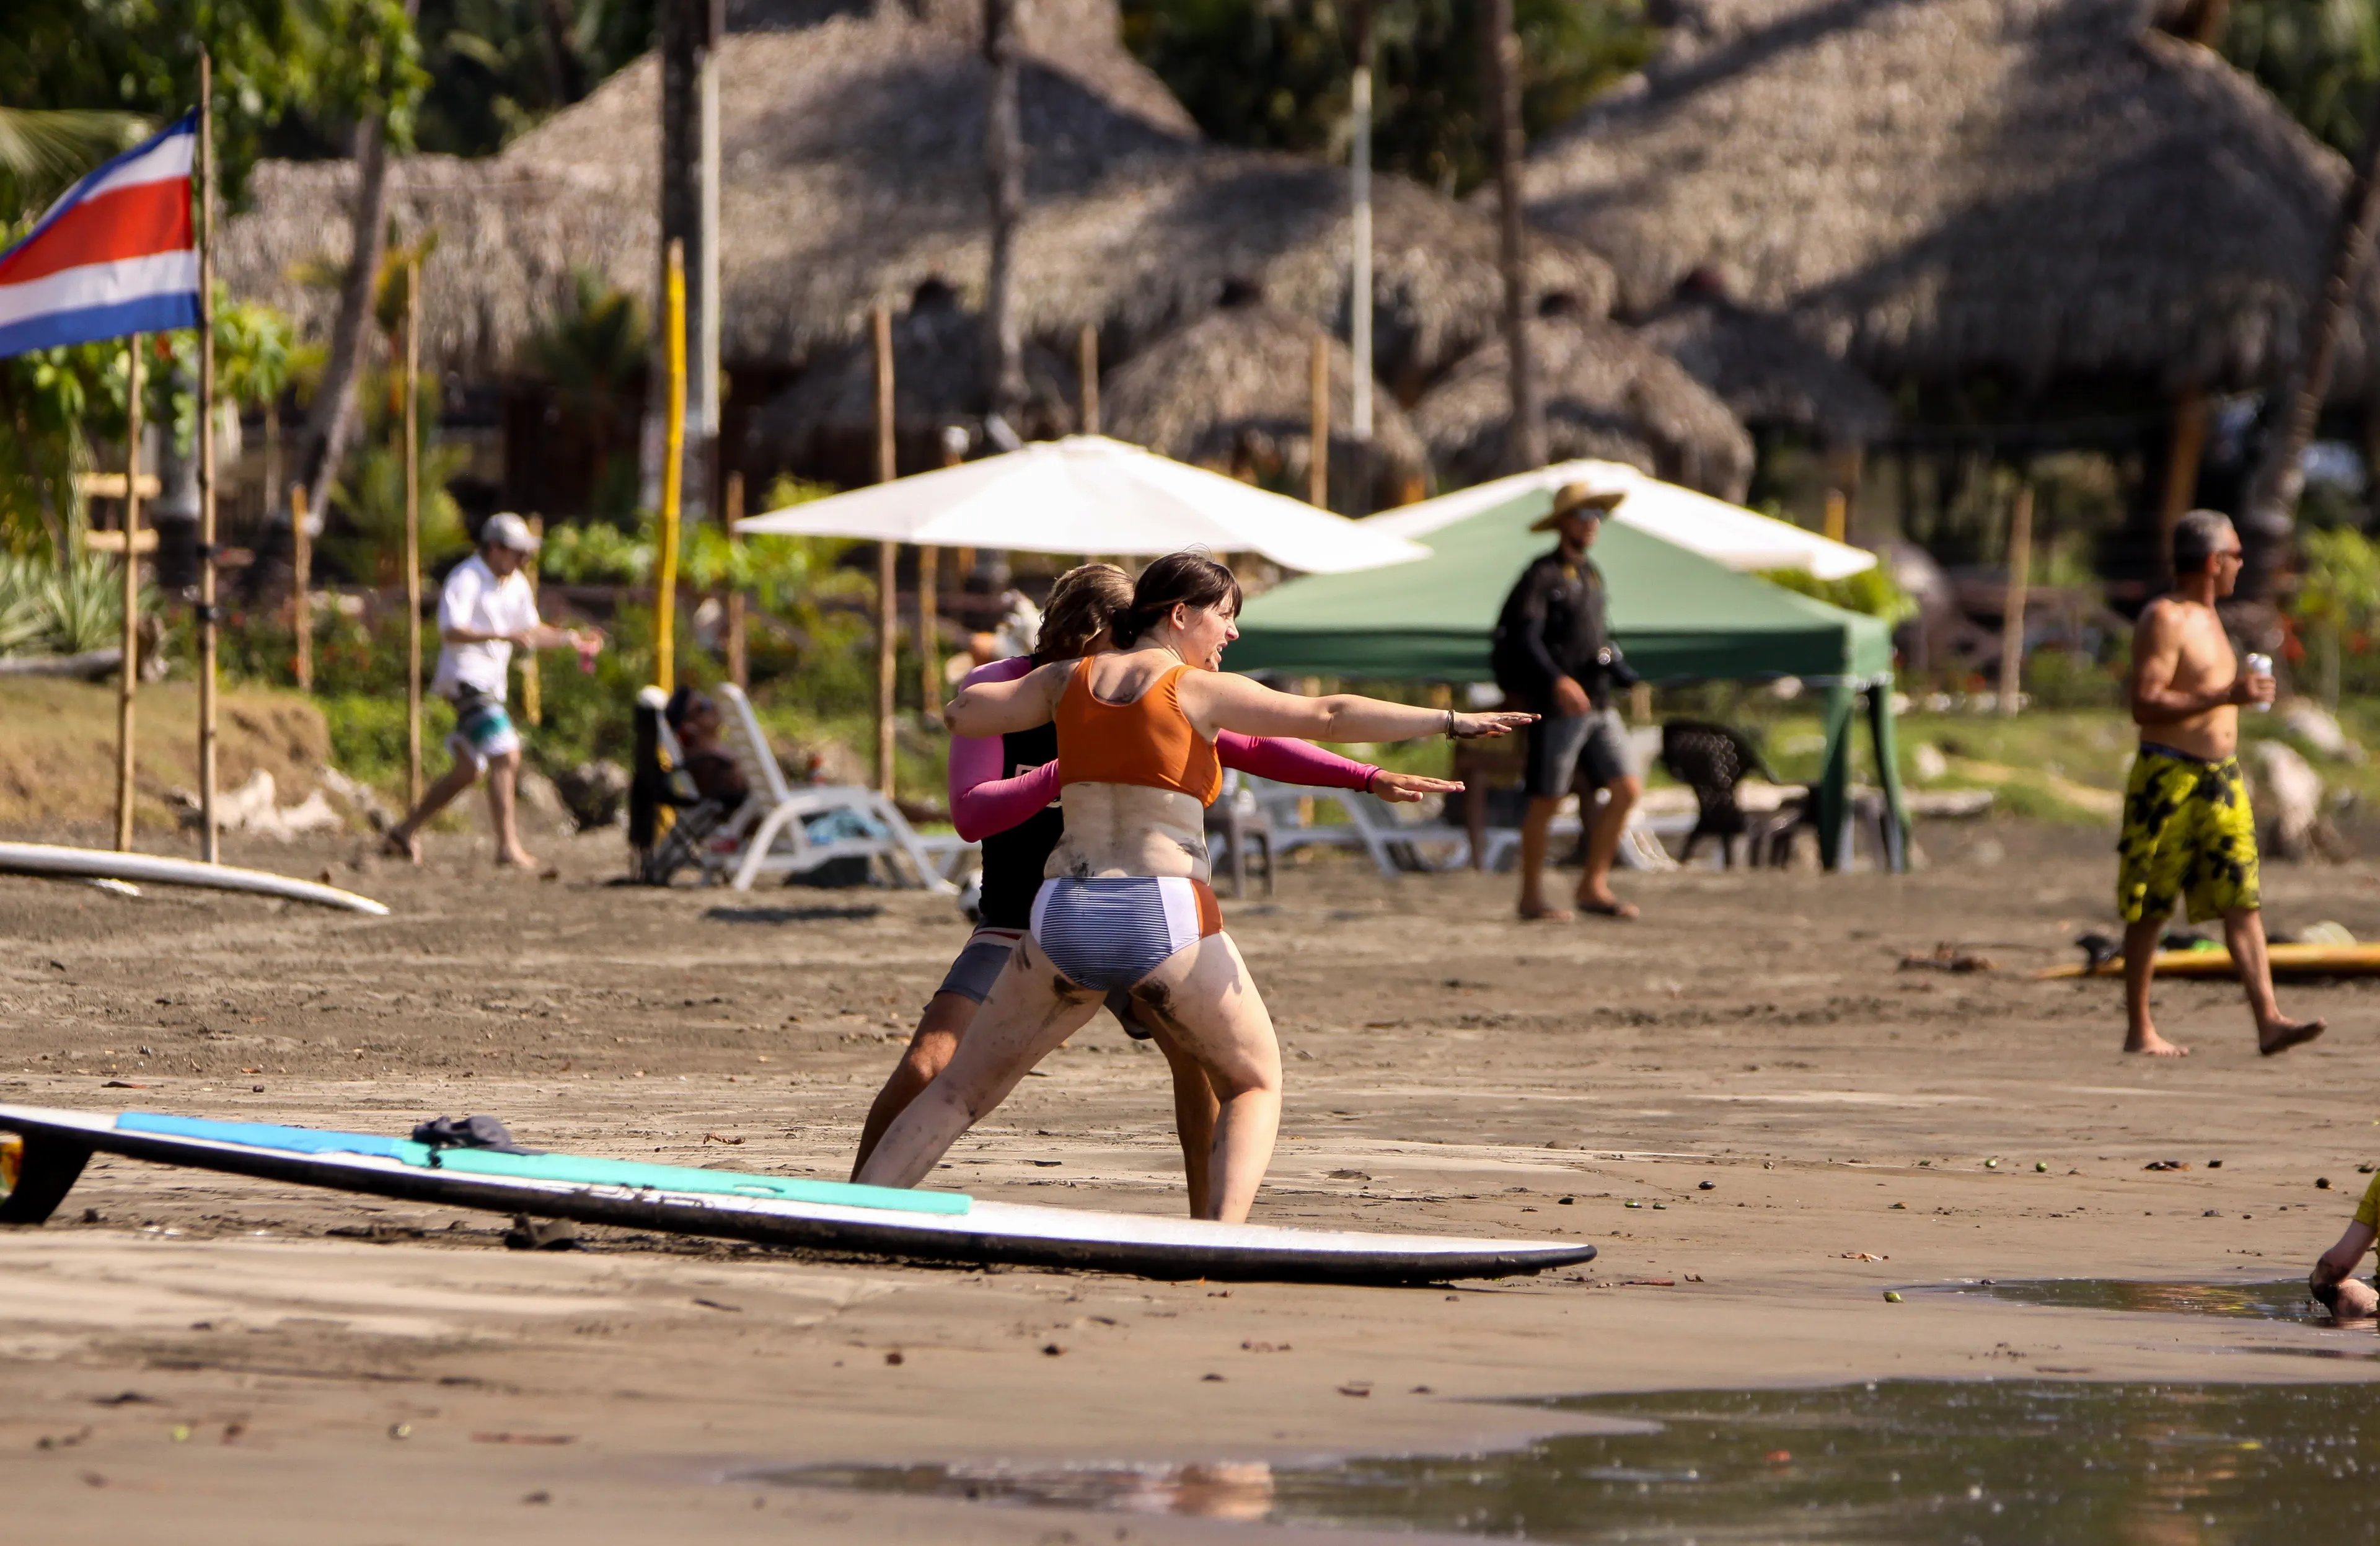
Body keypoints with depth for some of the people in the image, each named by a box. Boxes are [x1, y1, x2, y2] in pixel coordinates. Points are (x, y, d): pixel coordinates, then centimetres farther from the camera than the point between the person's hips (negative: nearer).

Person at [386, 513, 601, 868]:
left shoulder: (517, 585, 14)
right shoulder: (465, 579, -12)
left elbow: (531, 632, 24)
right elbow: (452, 631, -24)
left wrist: (571, 639, 10)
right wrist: (504, 635, -33)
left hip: (491, 686, 10)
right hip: (466, 680, -10)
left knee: (468, 770, 14)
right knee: (505, 758, -20)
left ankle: (406, 831, 26)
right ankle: (508, 847, -22)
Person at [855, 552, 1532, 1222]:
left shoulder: (1069, 679, 12)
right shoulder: (1201, 691, 0)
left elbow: (963, 712, 18)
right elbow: (1328, 716, -8)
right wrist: (1450, 721, -8)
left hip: (1064, 916, 4)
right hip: (1165, 918, -4)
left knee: (962, 1088, 14)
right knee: (1255, 1082, 15)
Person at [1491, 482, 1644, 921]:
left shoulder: (1591, 575, 17)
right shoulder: (1542, 576, -9)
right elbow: (1523, 636, -22)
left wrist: (1627, 679, 29)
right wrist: (1557, 680, -35)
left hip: (1598, 706, 8)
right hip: (1557, 705, -8)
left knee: (1627, 789, 0)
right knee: (1547, 802, -1)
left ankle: (1594, 887, 8)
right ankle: (1532, 897, 10)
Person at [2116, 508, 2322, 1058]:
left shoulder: (2206, 617, 18)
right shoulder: (2164, 619, -12)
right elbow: (2144, 704, -20)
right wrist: (2227, 695, -22)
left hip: (2220, 778, 9)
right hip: (2169, 779, -9)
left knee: (2242, 899, -2)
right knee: (2150, 909, -1)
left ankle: (2268, 1020, -9)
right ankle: (2139, 1031, 5)